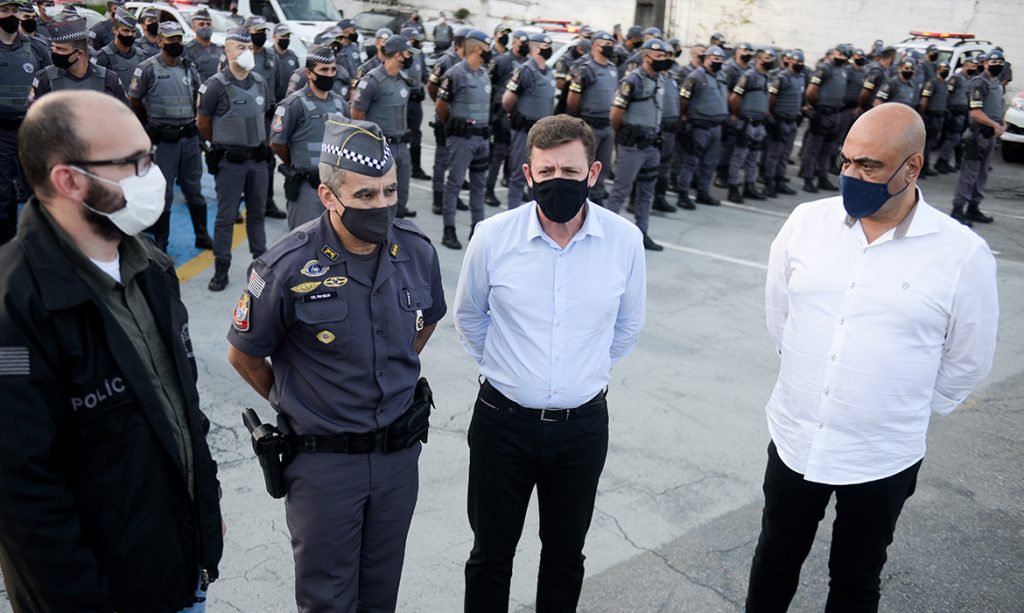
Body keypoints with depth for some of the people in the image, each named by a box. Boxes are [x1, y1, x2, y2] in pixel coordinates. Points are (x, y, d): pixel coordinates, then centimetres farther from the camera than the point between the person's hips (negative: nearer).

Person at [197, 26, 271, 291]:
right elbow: (202, 123, 0)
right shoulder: (216, 85, -11)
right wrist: (223, 143, 12)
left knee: (257, 212, 15)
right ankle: (221, 269, 11)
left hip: (257, 158, 5)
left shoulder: (260, 83, 4)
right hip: (230, 160, -5)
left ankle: (261, 260, 28)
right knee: (226, 216, 2)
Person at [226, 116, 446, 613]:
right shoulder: (289, 266, -20)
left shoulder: (417, 250, -8)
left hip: (399, 453, 3)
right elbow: (243, 355, -5)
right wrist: (294, 403, 4)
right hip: (323, 460, -3)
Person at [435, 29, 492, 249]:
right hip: (462, 137, -7)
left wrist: (484, 127, 15)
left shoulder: (485, 73, 11)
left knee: (479, 183, 12)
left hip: (482, 136, 7)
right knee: (455, 182, -2)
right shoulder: (455, 74, -12)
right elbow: (441, 106, -5)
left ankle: (477, 226, 21)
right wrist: (452, 127, 6)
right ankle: (449, 230, 2)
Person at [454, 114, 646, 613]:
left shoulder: (625, 241, -10)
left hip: (584, 425, 1)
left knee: (566, 553, 19)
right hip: (503, 421, -1)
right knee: (491, 553, 15)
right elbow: (469, 316, 7)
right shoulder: (492, 237, -13)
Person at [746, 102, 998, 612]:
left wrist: (905, 413, 6)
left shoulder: (963, 255, -15)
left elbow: (966, 362, -2)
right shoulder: (806, 221, -7)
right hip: (794, 439, 2)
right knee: (775, 560, 22)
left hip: (883, 458, -2)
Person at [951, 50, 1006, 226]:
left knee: (982, 173, 13)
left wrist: (1002, 124, 4)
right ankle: (958, 209, -5)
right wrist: (996, 125, -17)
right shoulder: (979, 83, -12)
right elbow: (975, 113, -18)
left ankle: (973, 208, 20)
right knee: (969, 172, -8)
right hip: (977, 134, -9)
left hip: (991, 135, 9)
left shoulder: (998, 85, 16)